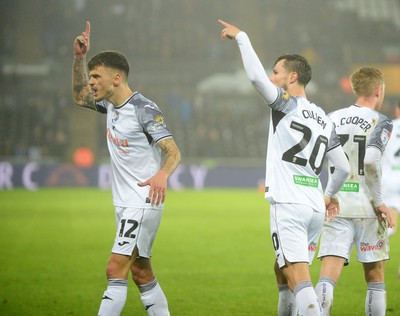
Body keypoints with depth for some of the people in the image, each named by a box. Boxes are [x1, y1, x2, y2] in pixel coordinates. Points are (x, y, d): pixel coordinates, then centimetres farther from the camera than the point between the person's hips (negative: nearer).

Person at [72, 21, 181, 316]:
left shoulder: (145, 110, -18)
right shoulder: (110, 104, 7)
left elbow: (173, 152, -23)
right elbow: (80, 96, 25)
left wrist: (162, 175, -46)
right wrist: (79, 57, 10)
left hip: (144, 203, -9)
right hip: (125, 203, 9)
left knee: (116, 269, -15)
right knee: (142, 274, 11)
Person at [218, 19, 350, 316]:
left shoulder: (287, 104, -3)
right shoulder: (324, 119, 17)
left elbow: (256, 76, -18)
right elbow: (344, 168, 20)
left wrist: (241, 36, -5)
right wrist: (331, 195, 39)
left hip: (288, 205, -7)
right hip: (315, 208, 7)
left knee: (298, 278, -13)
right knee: (282, 271, 21)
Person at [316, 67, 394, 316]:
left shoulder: (332, 119, 8)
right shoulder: (381, 122, -5)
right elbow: (371, 160, -21)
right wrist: (379, 202, -12)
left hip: (336, 208, 3)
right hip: (367, 210, -3)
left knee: (328, 277, -7)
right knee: (375, 281, 12)